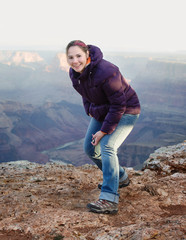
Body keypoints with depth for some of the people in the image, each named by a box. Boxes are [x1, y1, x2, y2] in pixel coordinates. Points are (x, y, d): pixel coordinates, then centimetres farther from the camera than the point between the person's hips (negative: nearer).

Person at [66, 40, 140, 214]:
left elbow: (119, 104, -27)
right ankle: (120, 178, 31)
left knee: (107, 147, -25)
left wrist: (104, 131, -23)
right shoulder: (74, 73, -7)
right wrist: (90, 111, 2)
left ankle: (109, 200, -25)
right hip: (102, 111, 9)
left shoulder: (105, 72, -32)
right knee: (90, 148, 9)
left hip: (125, 111, -8)